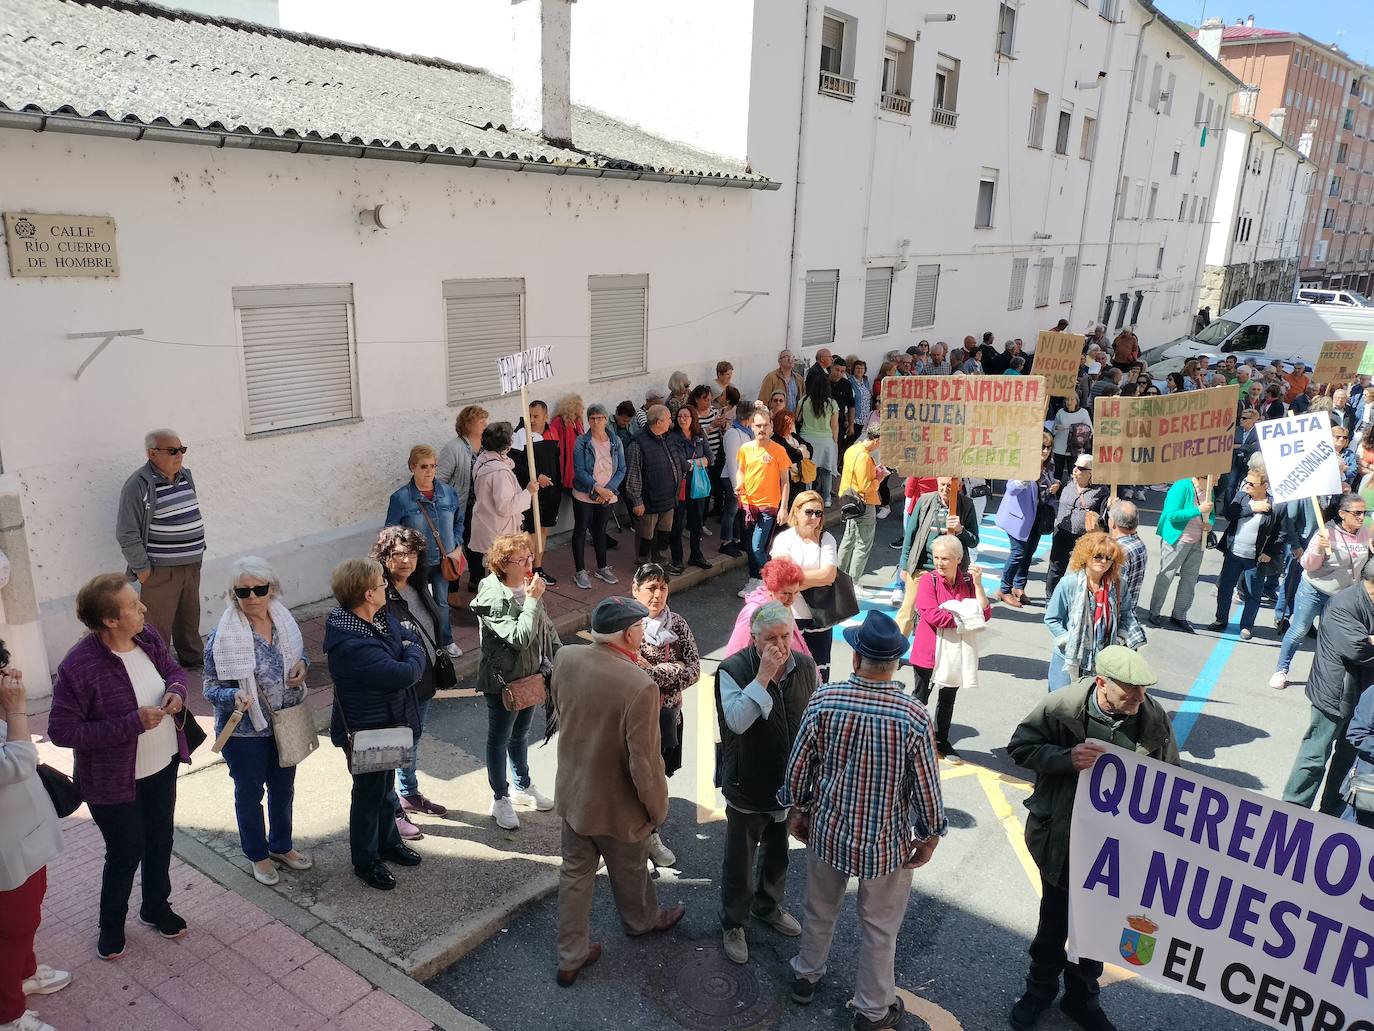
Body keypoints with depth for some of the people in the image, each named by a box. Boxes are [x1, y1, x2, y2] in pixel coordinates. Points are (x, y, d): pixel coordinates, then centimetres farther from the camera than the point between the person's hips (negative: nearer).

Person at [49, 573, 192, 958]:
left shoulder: (148, 635, -11)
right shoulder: (79, 667, -29)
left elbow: (173, 669, 7)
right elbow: (61, 730, -24)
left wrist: (176, 690, -16)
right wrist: (132, 723, -29)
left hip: (163, 766, 6)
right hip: (115, 780, -5)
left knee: (160, 842, 22)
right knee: (126, 854, 12)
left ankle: (156, 907, 48)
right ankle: (111, 923, 41)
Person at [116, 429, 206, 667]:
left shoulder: (185, 475, 8)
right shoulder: (139, 485, -16)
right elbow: (127, 534, -16)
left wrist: (199, 549, 19)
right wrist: (141, 568, -14)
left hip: (191, 565, 8)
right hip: (161, 569, -7)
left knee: (190, 617, 22)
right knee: (159, 623, 0)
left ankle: (193, 657, 38)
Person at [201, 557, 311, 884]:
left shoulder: (283, 620, -6)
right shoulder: (223, 636, -21)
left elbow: (298, 651, 12)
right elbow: (211, 686, -14)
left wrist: (301, 664, -10)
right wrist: (234, 696, -34)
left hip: (285, 724, 5)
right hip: (245, 731, -5)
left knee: (283, 788, 22)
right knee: (250, 793, 16)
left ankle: (282, 846, 45)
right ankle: (258, 855, 38)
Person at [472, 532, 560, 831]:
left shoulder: (529, 586, -3)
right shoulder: (493, 597, -25)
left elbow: (546, 626, 10)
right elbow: (519, 638, -32)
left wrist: (559, 656, 6)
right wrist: (532, 600, -30)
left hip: (531, 676, 7)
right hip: (503, 681, -7)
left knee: (520, 734, 24)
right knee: (499, 739, 12)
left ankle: (522, 786, 42)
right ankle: (500, 798, 28)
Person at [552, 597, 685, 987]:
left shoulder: (565, 658, -15)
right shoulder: (639, 686, -34)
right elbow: (644, 762, -26)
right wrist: (657, 808, -9)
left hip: (572, 792, 4)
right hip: (617, 805, -4)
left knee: (575, 873, 21)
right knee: (630, 871, 25)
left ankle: (571, 957, 35)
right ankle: (641, 920, 53)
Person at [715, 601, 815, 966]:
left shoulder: (805, 666, -8)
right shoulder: (733, 670, -22)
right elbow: (737, 721, -36)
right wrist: (764, 676, -38)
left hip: (791, 783, 5)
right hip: (747, 788, -4)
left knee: (778, 853, 26)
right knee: (739, 863, 13)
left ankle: (768, 905, 51)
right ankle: (733, 924, 36)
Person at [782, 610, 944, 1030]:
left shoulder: (823, 700, -18)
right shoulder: (914, 716, -24)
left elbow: (798, 766, -7)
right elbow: (926, 787, -13)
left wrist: (798, 810, 11)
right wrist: (930, 837, 5)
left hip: (827, 829, 2)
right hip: (886, 840, -2)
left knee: (820, 910, 26)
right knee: (879, 927, 20)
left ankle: (805, 977, 48)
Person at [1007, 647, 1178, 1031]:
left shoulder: (1154, 718, -14)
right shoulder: (1062, 705, -21)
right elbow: (1020, 747, -12)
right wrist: (1066, 758, -29)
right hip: (1062, 837, -2)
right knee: (1054, 920, 18)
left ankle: (1081, 998, 43)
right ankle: (1040, 990, 43)